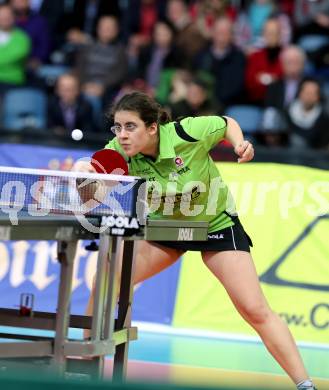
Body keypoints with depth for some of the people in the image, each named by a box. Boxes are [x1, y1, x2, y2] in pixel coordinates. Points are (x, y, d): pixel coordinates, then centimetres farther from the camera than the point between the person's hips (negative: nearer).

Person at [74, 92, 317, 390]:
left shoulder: (187, 133, -29)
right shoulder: (120, 152, -21)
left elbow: (227, 124, -9)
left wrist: (240, 145, -28)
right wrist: (83, 172, -44)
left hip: (216, 223, -3)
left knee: (255, 310, -12)